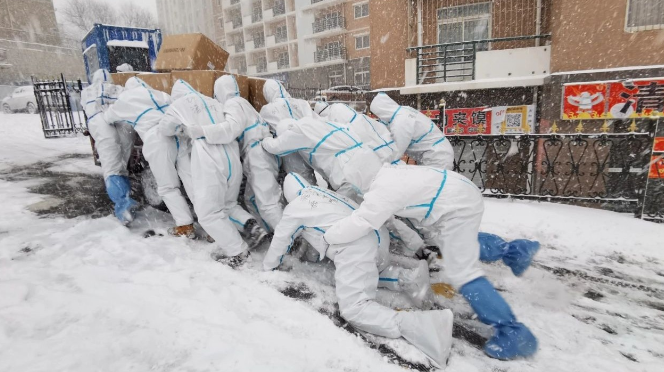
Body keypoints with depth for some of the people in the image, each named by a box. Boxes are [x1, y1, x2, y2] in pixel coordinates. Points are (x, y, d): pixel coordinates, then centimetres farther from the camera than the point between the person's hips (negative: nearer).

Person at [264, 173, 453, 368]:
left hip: (355, 248, -8)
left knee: (353, 308, -13)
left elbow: (281, 239, 21)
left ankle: (418, 325, -32)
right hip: (378, 235, 8)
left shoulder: (294, 207, 10)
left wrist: (268, 265, 38)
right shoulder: (325, 193, 27)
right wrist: (310, 250, 52)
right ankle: (406, 277, 11)